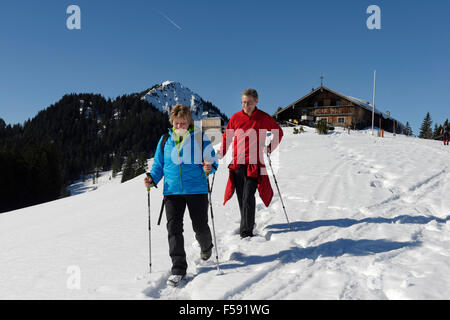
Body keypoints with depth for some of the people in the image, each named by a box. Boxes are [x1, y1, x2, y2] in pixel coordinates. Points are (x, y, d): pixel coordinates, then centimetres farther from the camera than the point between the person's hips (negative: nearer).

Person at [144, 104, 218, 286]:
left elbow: (212, 160, 3)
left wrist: (209, 168, -20)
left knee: (200, 226, 7)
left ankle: (206, 247, 42)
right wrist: (152, 179, -3)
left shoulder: (200, 138, 1)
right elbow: (158, 164, 16)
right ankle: (178, 269, 4)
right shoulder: (165, 141, 10)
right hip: (172, 191, 2)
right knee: (173, 227, -4)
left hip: (197, 190, -2)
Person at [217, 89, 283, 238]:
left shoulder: (264, 118, 0)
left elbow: (279, 132, 14)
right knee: (241, 198, 9)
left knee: (248, 197, -11)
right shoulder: (235, 117, 6)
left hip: (254, 164, -3)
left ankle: (246, 231, -6)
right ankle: (249, 223, 29)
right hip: (237, 164, 3)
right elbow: (227, 136, 18)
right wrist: (222, 152, 4)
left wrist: (270, 148, 1)